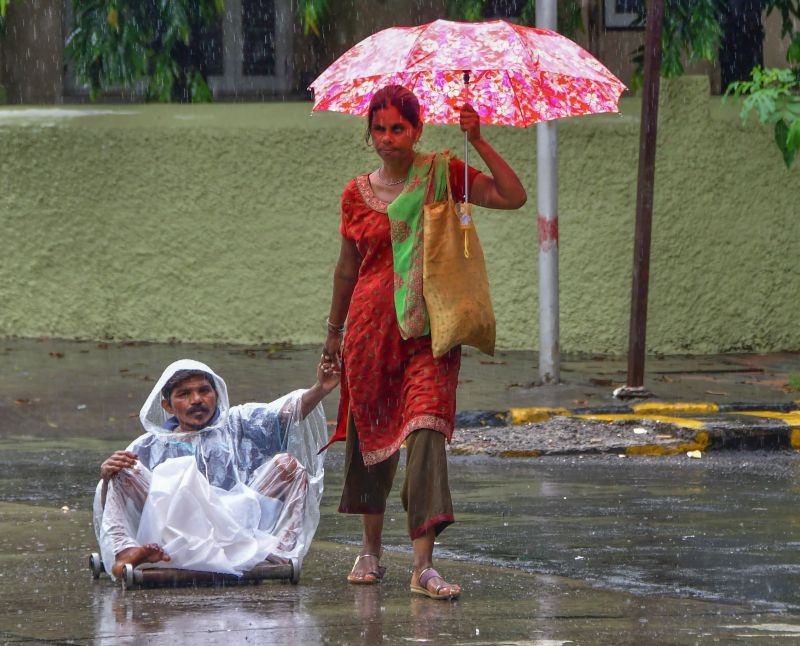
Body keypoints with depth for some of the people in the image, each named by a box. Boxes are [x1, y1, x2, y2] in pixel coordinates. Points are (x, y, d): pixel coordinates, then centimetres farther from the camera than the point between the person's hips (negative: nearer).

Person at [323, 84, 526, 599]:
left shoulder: (442, 176, 1)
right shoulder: (358, 194, 7)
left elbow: (513, 197, -9)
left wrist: (479, 142, -14)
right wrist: (334, 331, 23)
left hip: (428, 327, -3)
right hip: (372, 325, 3)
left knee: (426, 430, -14)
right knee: (371, 430, 8)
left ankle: (424, 565, -19)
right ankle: (371, 549, 26)